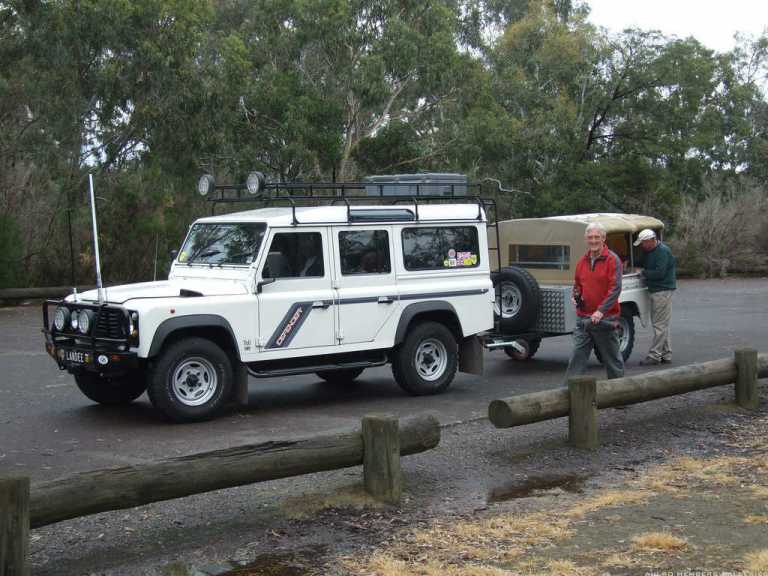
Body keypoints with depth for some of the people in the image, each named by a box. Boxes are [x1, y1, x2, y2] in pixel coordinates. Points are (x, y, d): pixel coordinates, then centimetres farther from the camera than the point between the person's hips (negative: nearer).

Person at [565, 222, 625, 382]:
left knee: (612, 358, 8)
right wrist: (575, 297, 1)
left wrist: (601, 310, -24)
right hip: (583, 318, 5)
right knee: (577, 356, 0)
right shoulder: (582, 261, 11)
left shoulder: (612, 259, -7)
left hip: (605, 319, -5)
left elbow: (615, 288, -15)